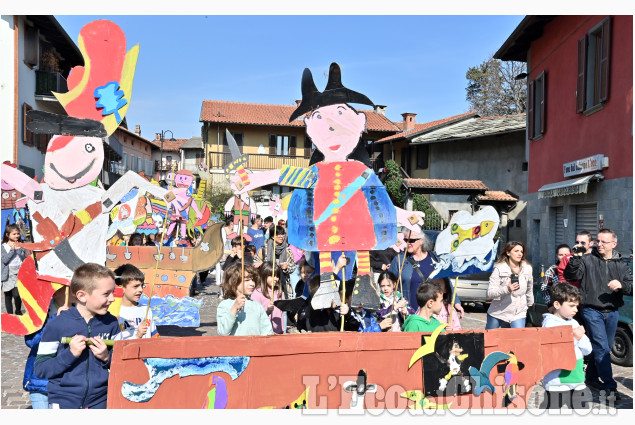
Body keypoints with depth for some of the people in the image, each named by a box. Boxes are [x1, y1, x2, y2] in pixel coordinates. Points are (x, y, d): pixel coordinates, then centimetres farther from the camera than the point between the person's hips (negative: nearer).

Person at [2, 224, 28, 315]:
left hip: (19, 273, 0)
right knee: (8, 296, 8)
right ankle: (10, 314, 21)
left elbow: (25, 259, 0)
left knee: (16, 294, -14)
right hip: (8, 275, 0)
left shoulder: (21, 246, 6)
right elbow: (4, 260, -11)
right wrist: (12, 249, -15)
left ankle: (18, 311, 9)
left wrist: (19, 249, -11)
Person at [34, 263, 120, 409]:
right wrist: (70, 354, -22)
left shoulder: (111, 323, -3)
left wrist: (107, 357, -14)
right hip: (63, 401, -2)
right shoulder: (57, 325, -11)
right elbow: (40, 369, -9)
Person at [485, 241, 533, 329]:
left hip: (519, 313, 2)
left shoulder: (527, 269, 0)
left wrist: (530, 305, 25)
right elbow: (490, 293, -18)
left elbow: (529, 291, 17)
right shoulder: (499, 269, -12)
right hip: (497, 312, -2)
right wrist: (507, 289, -32)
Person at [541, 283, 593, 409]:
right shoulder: (550, 323, -12)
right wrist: (573, 338, -17)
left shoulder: (574, 323, 10)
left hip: (577, 379, 8)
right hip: (557, 381, -7)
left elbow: (587, 349, 11)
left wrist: (580, 337, -8)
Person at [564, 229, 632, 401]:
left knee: (605, 348, 13)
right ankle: (610, 386, -6)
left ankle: (592, 377, 29)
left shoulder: (621, 265, 9)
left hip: (612, 312, 5)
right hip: (592, 311, -5)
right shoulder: (587, 260, -2)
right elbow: (570, 276, -12)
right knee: (601, 348, -9)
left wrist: (621, 285, -18)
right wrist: (575, 258, -25)